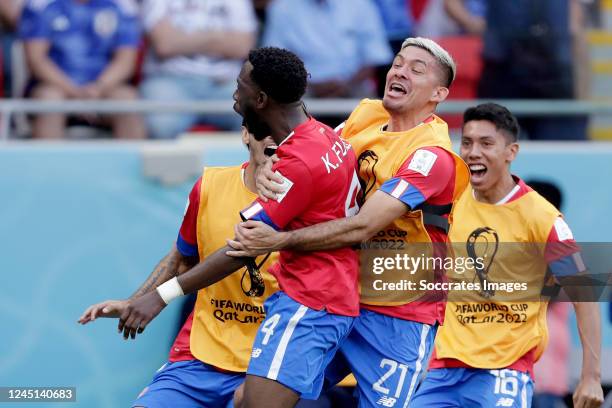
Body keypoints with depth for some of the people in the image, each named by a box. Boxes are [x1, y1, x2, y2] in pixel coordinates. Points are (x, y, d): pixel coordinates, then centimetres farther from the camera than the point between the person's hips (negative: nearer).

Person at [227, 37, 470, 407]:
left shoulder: (433, 153, -18)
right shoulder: (366, 115, 5)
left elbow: (363, 227, -26)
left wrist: (280, 240, -33)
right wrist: (268, 169, -18)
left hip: (399, 316, -7)